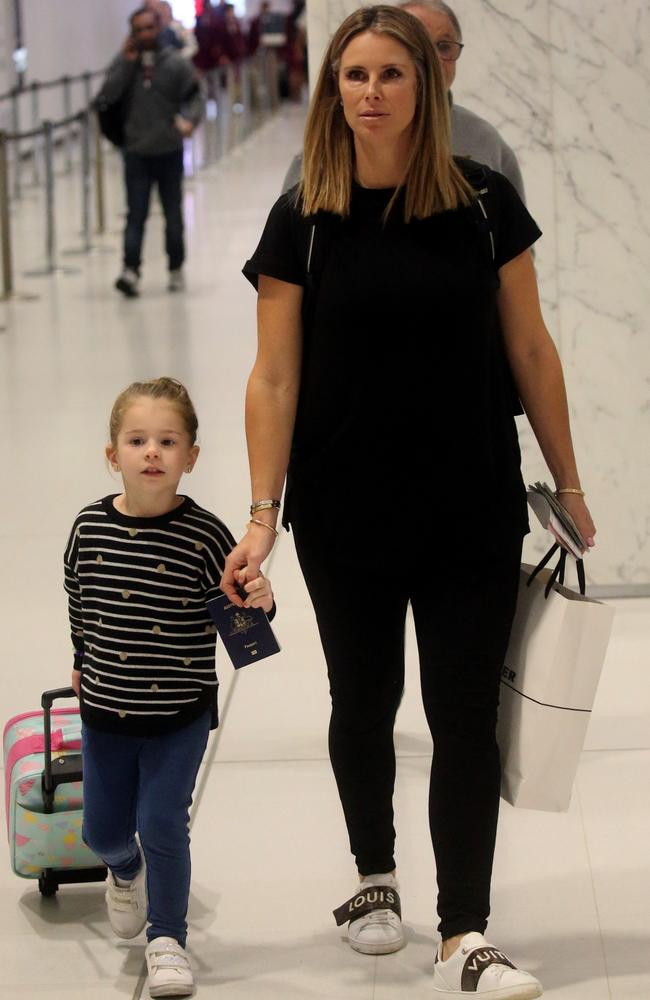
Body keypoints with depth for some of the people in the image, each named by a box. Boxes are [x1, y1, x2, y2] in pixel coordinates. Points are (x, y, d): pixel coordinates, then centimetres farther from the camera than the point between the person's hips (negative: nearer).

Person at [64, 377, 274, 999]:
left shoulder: (204, 534, -16)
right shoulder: (90, 527, -8)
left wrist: (258, 601, -29)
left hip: (180, 716, -3)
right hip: (106, 712, 3)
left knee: (162, 825, -4)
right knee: (103, 829, 16)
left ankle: (167, 937, 17)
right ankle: (126, 872, 51)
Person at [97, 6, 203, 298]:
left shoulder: (176, 63, -1)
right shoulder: (123, 63, 2)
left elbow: (194, 98, -3)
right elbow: (107, 96, -9)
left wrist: (189, 120, -23)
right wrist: (126, 63, -13)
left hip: (170, 152, 0)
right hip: (136, 153, 0)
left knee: (173, 216, 11)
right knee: (136, 215, -7)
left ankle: (176, 270, 24)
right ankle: (130, 271, -16)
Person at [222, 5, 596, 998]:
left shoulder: (485, 202, -3)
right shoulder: (302, 222, -5)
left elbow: (529, 348, 2)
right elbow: (274, 378, -6)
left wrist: (568, 481, 6)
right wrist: (262, 517, -11)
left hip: (472, 509, 0)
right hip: (347, 513, 0)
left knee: (464, 715, -3)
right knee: (365, 701, 16)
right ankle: (375, 879, 38)